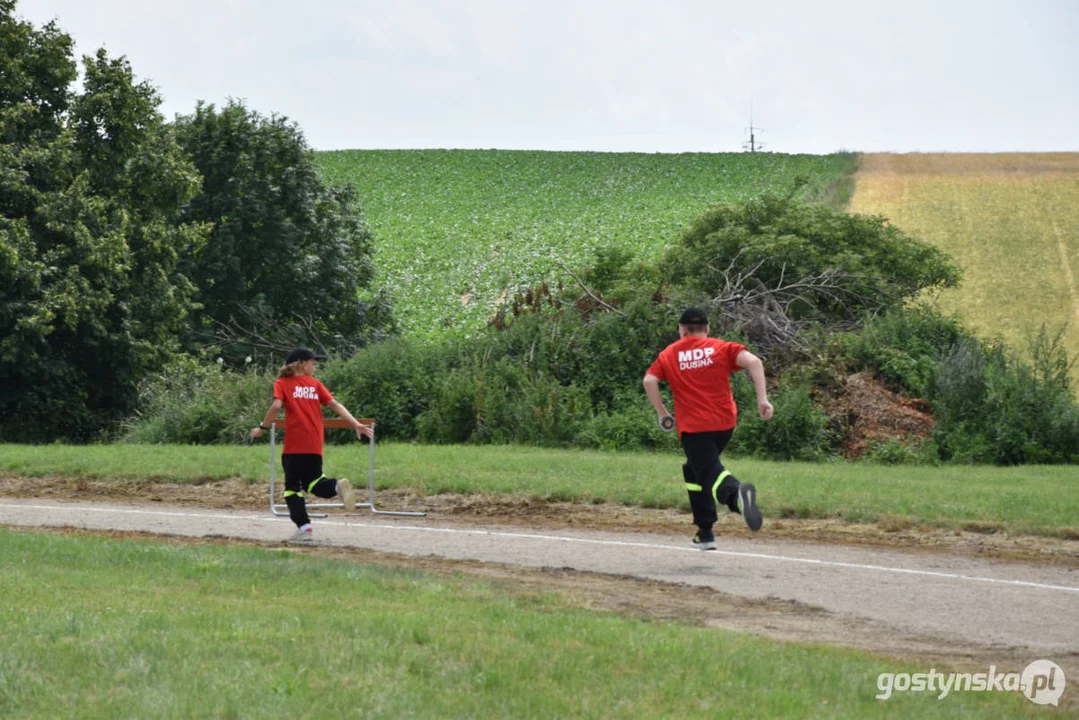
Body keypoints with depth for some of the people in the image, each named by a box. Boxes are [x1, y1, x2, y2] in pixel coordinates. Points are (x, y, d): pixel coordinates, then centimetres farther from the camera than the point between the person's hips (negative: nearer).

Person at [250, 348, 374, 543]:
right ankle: (337, 485, -20)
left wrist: (263, 427, -2)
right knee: (314, 482, 13)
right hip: (315, 445, 3)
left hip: (293, 445, -3)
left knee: (292, 486, 6)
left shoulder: (282, 383, 4)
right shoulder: (315, 384, 12)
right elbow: (335, 405, 4)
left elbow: (276, 405, -12)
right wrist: (356, 424, -1)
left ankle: (304, 527, -5)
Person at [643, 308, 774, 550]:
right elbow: (753, 361, -7)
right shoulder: (722, 348, 10)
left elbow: (649, 380, -4)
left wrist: (662, 413, 5)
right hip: (725, 423, 3)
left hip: (693, 427, -3)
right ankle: (705, 533, 18)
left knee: (710, 473, -10)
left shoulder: (669, 354, 11)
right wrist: (762, 399, -10)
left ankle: (736, 494, -47)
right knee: (693, 469, 23)